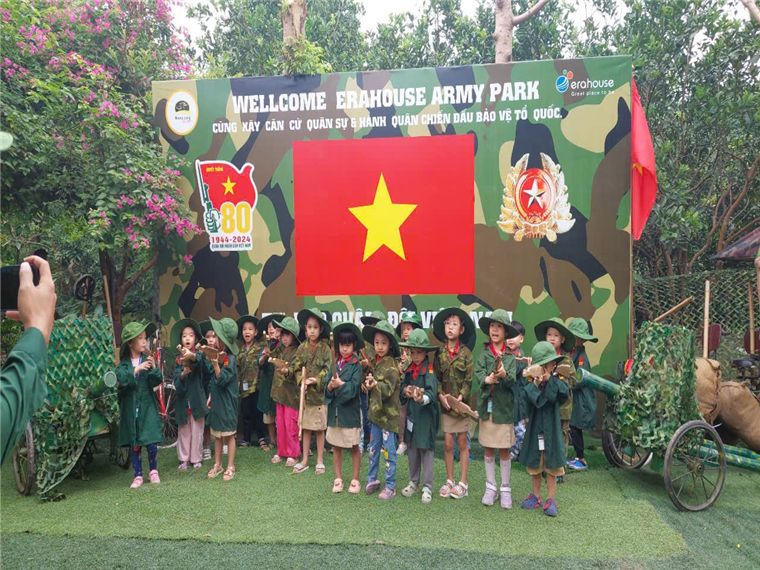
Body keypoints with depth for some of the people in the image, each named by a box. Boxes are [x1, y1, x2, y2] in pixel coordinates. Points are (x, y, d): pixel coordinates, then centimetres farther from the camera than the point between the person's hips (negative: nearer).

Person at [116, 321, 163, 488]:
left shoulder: (148, 360, -1)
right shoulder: (123, 364, 0)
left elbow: (156, 382, -8)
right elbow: (122, 381, -14)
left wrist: (154, 369, -26)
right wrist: (136, 370, -24)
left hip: (148, 407, -1)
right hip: (130, 409, 1)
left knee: (151, 442, -2)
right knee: (135, 445, 7)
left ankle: (153, 471, 20)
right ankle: (138, 476, 20)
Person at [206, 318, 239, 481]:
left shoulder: (229, 359, -17)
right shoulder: (217, 355, 7)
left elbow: (222, 380, -21)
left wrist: (216, 365, -31)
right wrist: (210, 396, 16)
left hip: (227, 402, -8)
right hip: (216, 401, 8)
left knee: (229, 435, 3)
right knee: (217, 434, 15)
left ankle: (230, 467, 14)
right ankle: (217, 464, 26)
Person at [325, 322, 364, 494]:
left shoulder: (356, 365, -6)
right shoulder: (335, 364, 6)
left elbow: (354, 388, -16)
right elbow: (327, 387, 1)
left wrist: (341, 384, -28)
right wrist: (330, 386, -19)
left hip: (350, 411, -4)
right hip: (334, 410, 4)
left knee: (354, 447, 7)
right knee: (336, 447, 12)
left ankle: (355, 480, 21)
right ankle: (338, 479, 26)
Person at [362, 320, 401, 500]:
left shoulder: (391, 365, -15)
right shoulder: (375, 362, 8)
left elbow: (389, 389, -21)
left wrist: (376, 385, -37)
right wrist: (368, 382, -5)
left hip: (389, 414, -7)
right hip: (376, 412, 7)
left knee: (389, 450, 2)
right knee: (373, 448, 16)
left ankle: (390, 486, 14)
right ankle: (372, 479, 31)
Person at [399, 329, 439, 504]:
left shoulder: (430, 370, -13)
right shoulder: (409, 369, 8)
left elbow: (432, 391, -26)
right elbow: (403, 386, 10)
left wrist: (422, 398, -46)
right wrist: (405, 390, -13)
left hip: (426, 415, -6)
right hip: (411, 413, 6)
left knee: (426, 449, 1)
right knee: (412, 448, 14)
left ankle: (427, 487, 13)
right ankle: (414, 482, 30)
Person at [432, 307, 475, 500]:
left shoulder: (466, 353, -4)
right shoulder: (439, 352, 2)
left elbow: (469, 379, -7)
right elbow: (436, 376, 2)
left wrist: (460, 397, -16)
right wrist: (441, 395, -11)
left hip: (462, 403, -2)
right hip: (445, 403, 2)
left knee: (462, 443, 6)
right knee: (448, 443, 4)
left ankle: (463, 483, 16)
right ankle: (449, 481, 19)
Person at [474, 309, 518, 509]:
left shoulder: (510, 356, -3)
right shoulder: (484, 353, 2)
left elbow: (512, 380, -15)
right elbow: (478, 373, -11)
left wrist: (504, 374, -37)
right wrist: (487, 379, -31)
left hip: (504, 407, -2)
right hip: (487, 405, 2)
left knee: (504, 450, 7)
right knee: (488, 449, 11)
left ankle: (505, 489, 23)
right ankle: (491, 487, 25)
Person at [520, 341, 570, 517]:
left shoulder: (557, 379, -6)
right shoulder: (530, 381, -7)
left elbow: (564, 394, -25)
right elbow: (529, 398, -23)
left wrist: (549, 380, -27)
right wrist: (536, 382, -35)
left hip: (552, 429, -1)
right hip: (535, 428, 1)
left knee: (551, 466, 8)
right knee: (534, 465, 15)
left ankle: (550, 500, 22)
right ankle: (536, 496, 32)